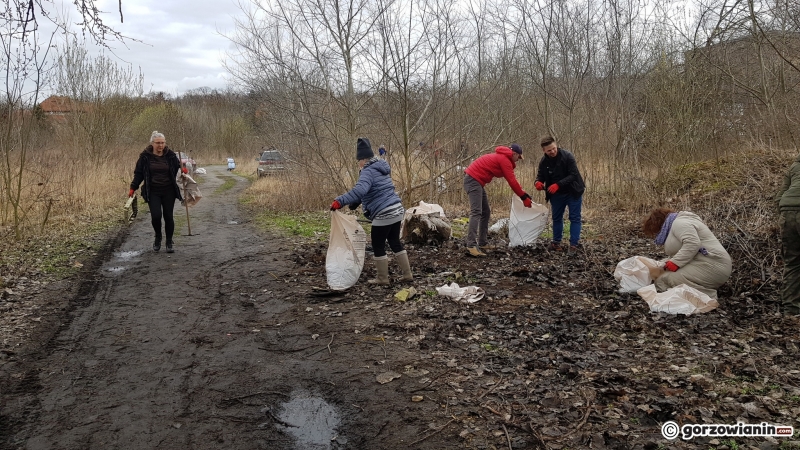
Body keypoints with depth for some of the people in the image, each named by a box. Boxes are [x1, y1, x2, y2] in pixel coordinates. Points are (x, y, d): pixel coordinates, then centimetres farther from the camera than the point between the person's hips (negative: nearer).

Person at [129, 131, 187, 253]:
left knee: (168, 216, 3)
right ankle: (158, 237, 15)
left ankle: (169, 242, 18)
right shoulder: (145, 156, -2)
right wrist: (133, 188, 0)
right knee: (156, 215, -14)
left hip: (168, 191, 1)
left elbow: (178, 166, 12)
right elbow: (138, 173, 4)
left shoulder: (170, 155, 1)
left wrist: (183, 169, -12)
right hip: (153, 192, -1)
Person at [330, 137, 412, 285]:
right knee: (395, 242, 19)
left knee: (378, 246, 6)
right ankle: (408, 274, 23)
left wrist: (340, 201, -38)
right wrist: (355, 203, 22)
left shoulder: (368, 171, -15)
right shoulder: (381, 169, 16)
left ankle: (383, 278, 16)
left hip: (383, 215, -9)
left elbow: (360, 190, -34)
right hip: (396, 210, 9)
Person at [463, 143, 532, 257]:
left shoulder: (501, 157, 22)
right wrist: (524, 197, -4)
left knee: (486, 212, 13)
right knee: (476, 212, -19)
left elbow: (511, 179, 24)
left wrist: (523, 193, 19)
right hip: (473, 180, -11)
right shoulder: (505, 159, -10)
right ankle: (472, 245, -26)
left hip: (475, 180, 11)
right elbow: (512, 181, -12)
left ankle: (483, 243, 14)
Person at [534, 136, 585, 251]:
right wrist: (538, 182, -27)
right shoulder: (543, 162, -9)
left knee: (575, 218, -2)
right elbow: (540, 176, -1)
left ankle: (574, 244, 2)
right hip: (556, 194, 4)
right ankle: (556, 242, 24)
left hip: (573, 192, -4)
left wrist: (558, 184, -34)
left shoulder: (567, 156, -21)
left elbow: (573, 175, -24)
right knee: (556, 218, 12)